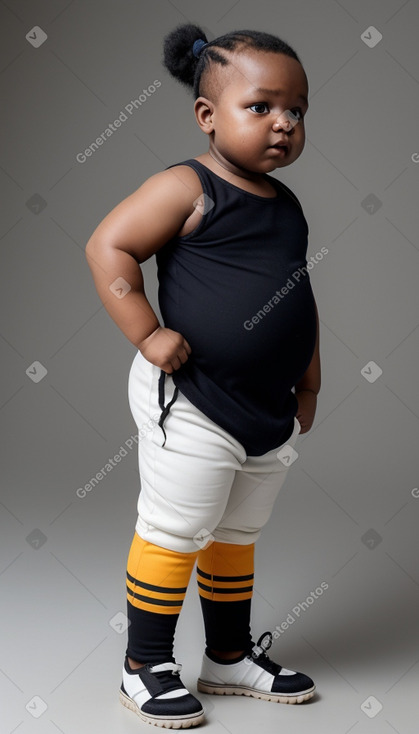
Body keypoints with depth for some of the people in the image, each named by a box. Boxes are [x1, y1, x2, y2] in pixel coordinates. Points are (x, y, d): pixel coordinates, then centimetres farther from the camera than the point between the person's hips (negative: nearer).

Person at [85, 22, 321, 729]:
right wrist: (149, 335, -21)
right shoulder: (187, 187, -13)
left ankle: (231, 656, 36)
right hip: (192, 406, -8)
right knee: (174, 533, 2)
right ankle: (146, 667, 19)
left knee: (238, 535, 20)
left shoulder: (286, 204, 10)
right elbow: (107, 247, -17)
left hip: (270, 410, 8)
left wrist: (308, 381, 17)